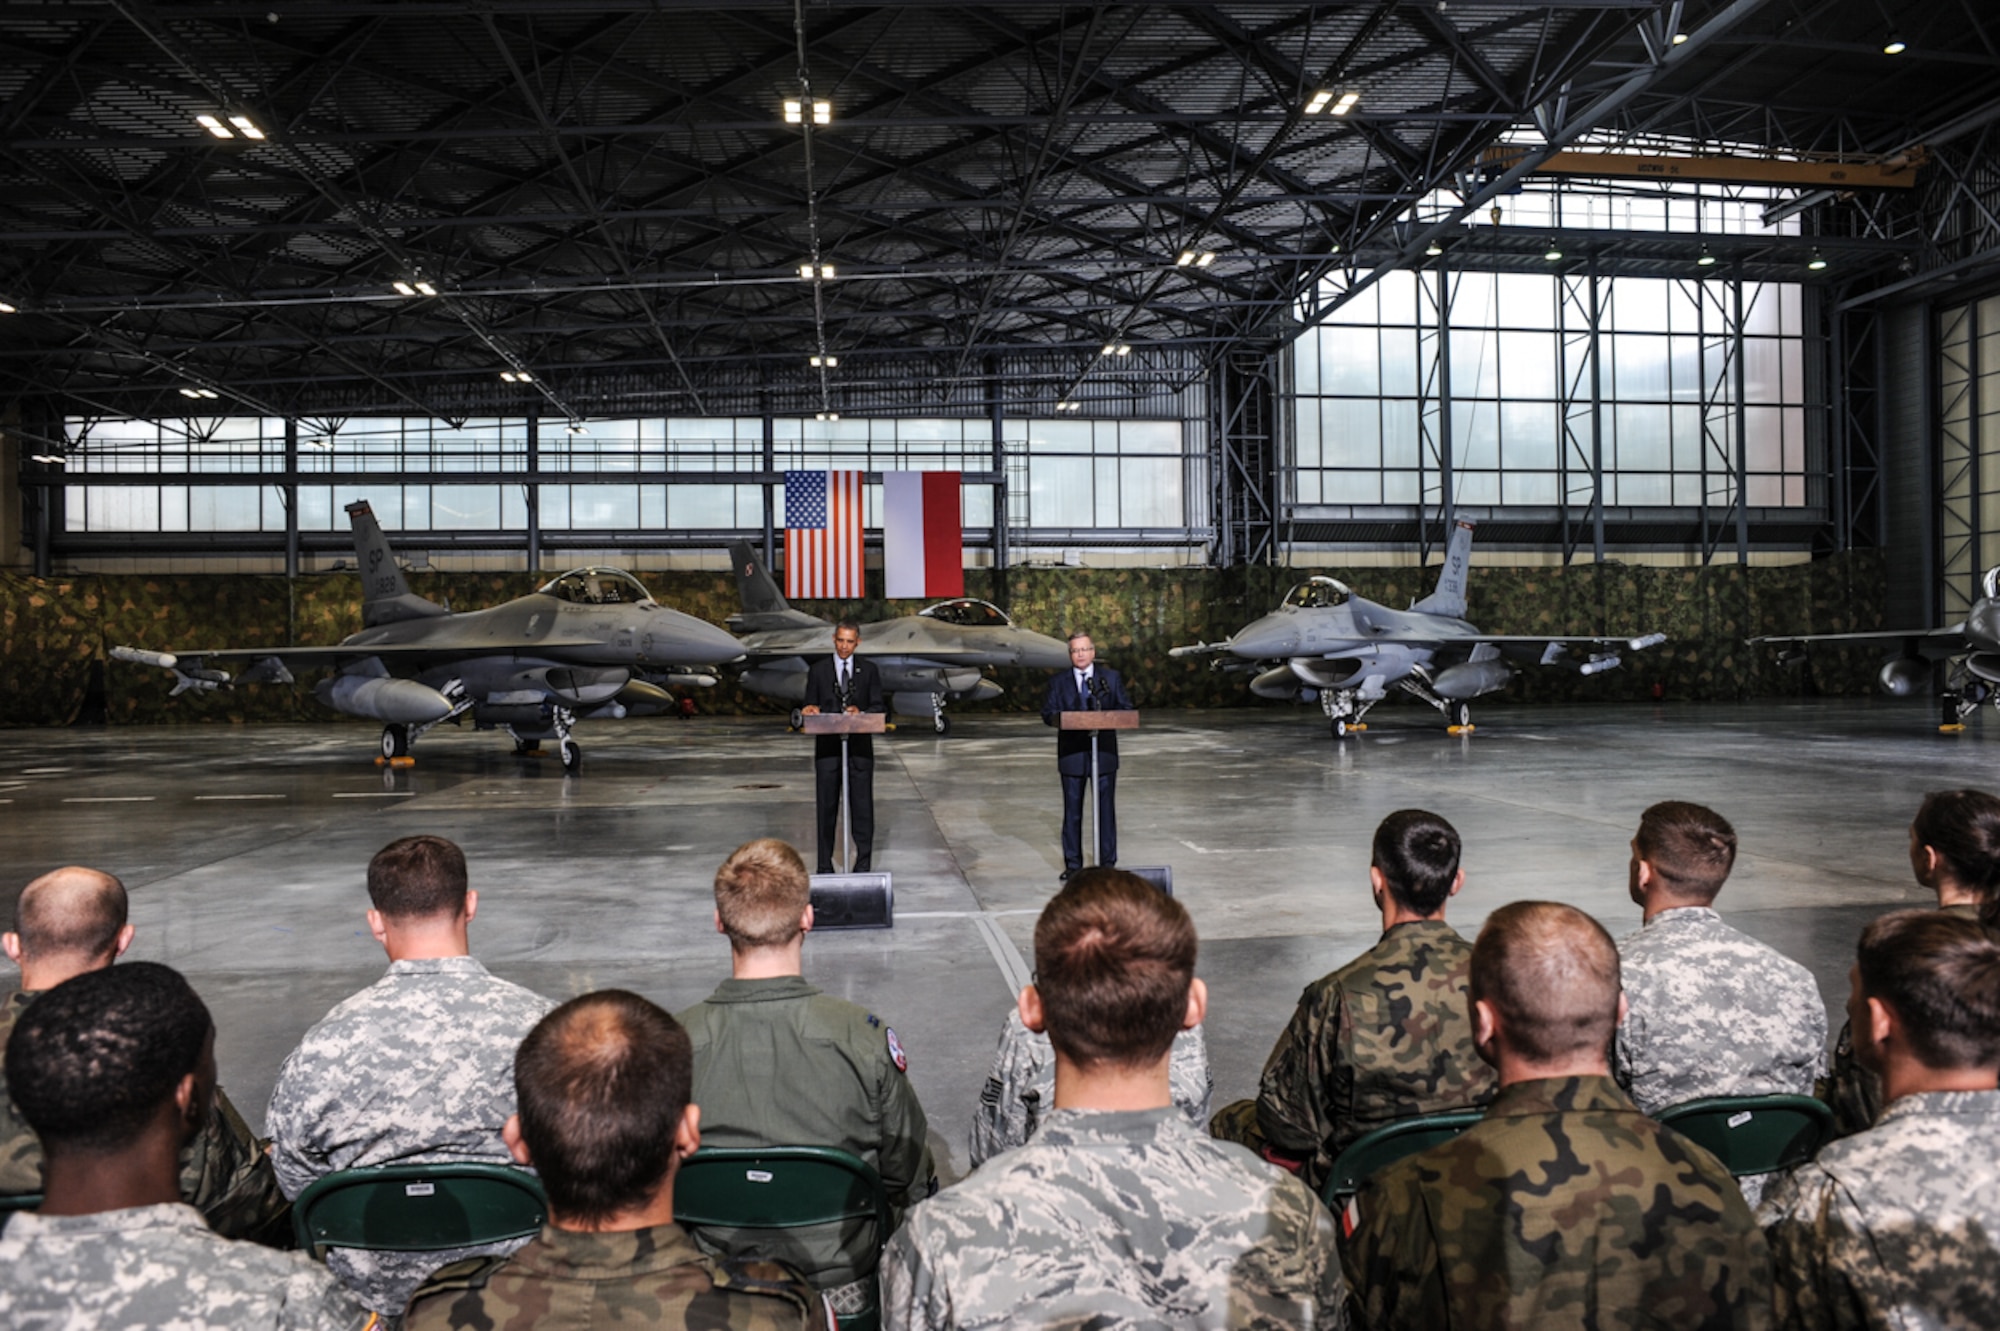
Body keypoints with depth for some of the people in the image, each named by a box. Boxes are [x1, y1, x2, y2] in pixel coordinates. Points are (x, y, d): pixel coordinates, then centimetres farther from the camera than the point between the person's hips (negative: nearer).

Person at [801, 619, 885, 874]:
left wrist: (861, 712, -15)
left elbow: (878, 707, 4)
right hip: (827, 746, 0)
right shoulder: (818, 669, 7)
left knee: (862, 803, 1)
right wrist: (810, 710, -14)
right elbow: (810, 706, 9)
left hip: (860, 747, 0)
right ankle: (825, 864, 11)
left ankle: (863, 863, 10)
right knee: (827, 805, 4)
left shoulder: (869, 669, 7)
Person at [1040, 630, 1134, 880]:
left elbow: (1125, 709, 6)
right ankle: (1072, 865, 13)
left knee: (1106, 809, 3)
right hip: (1072, 754, 0)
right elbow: (1047, 713, 3)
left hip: (1104, 753, 0)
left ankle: (1107, 863, 12)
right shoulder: (1058, 681, 8)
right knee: (1072, 810, 4)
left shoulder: (1112, 678, 8)